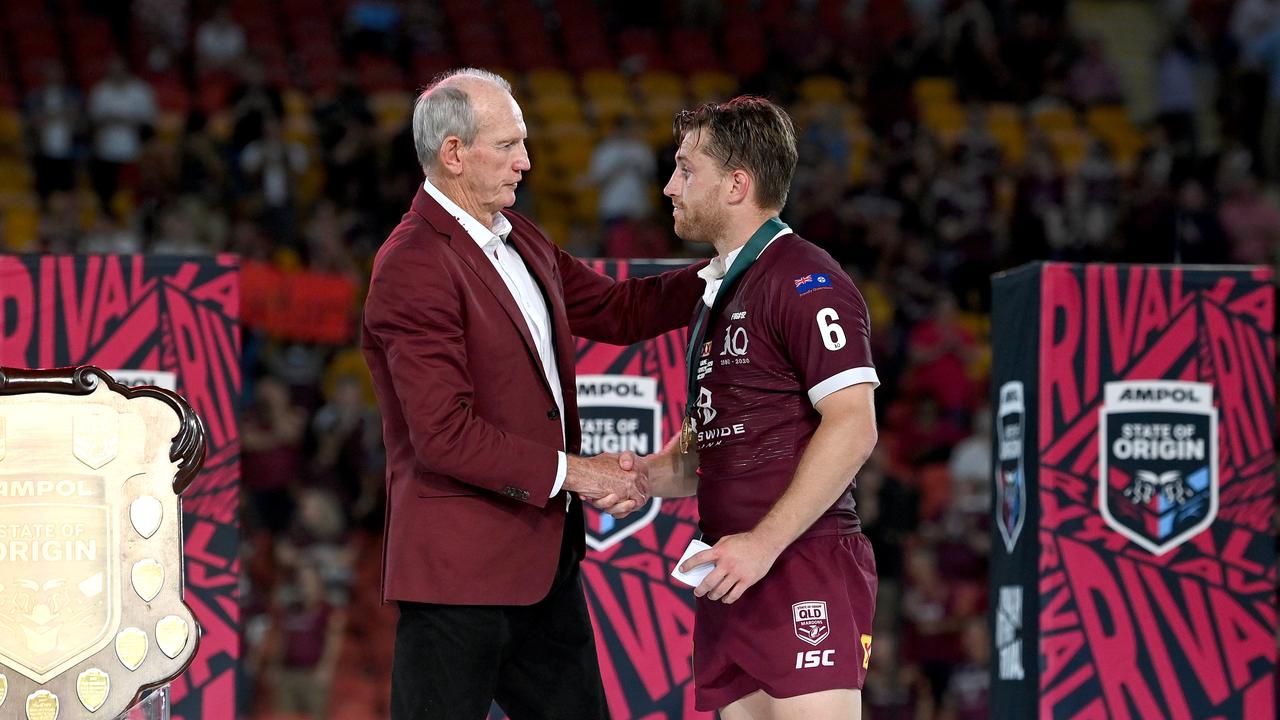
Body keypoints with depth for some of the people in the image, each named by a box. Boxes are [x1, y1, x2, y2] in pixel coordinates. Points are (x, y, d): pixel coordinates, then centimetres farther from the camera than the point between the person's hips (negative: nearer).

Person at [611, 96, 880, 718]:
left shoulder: (805, 281, -8)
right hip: (731, 585, 9)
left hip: (804, 570, -9)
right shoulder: (716, 294, 22)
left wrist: (765, 542, -20)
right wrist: (646, 473, 8)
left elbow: (853, 426, -17)